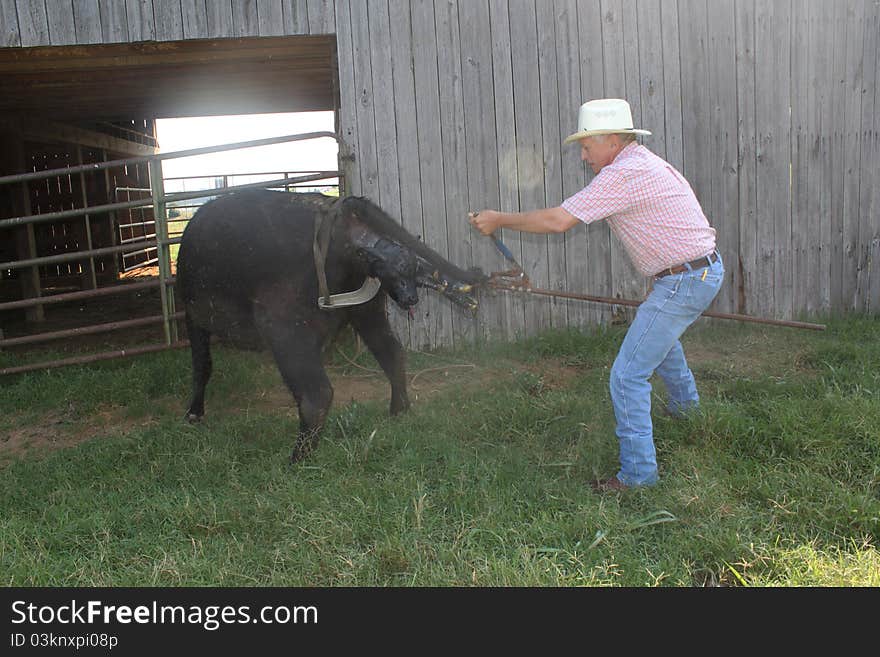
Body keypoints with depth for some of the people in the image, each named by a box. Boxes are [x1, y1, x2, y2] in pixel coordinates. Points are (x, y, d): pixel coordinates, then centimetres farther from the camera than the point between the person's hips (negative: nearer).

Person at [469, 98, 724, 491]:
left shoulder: (624, 173, -21)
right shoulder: (644, 163, 11)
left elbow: (558, 221, -23)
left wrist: (499, 220, -13)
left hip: (684, 282, -11)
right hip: (707, 270, 11)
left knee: (628, 375, -7)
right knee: (659, 333, 37)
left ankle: (638, 472, 0)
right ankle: (685, 401, 60)